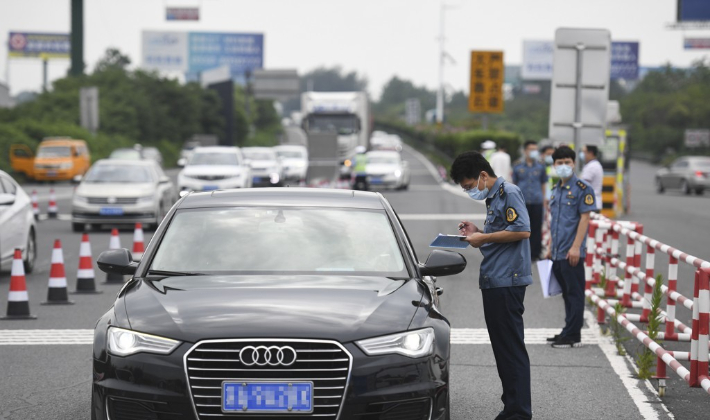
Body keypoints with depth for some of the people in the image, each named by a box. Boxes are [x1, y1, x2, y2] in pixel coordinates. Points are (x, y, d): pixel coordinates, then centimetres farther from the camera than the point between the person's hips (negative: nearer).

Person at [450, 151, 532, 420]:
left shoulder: (509, 193, -10)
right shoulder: (492, 198, 20)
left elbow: (522, 230, -21)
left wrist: (484, 238, -14)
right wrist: (477, 234, 12)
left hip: (508, 281, -10)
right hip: (493, 282, 10)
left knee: (512, 348, -9)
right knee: (502, 347, 11)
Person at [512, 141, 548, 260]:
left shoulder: (540, 167, 9)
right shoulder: (518, 167, 6)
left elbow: (543, 184, 14)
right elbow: (514, 184, 12)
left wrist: (544, 200, 9)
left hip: (537, 202, 1)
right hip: (522, 202, -1)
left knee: (536, 228, 1)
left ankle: (535, 253, 9)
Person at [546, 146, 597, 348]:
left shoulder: (582, 188, -8)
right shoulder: (556, 190, 15)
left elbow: (584, 218, -13)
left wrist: (576, 247, -19)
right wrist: (551, 248, 19)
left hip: (572, 253, -8)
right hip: (558, 253, 8)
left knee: (574, 293, -2)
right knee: (567, 293, 14)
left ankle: (573, 335, 0)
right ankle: (568, 331, 21)